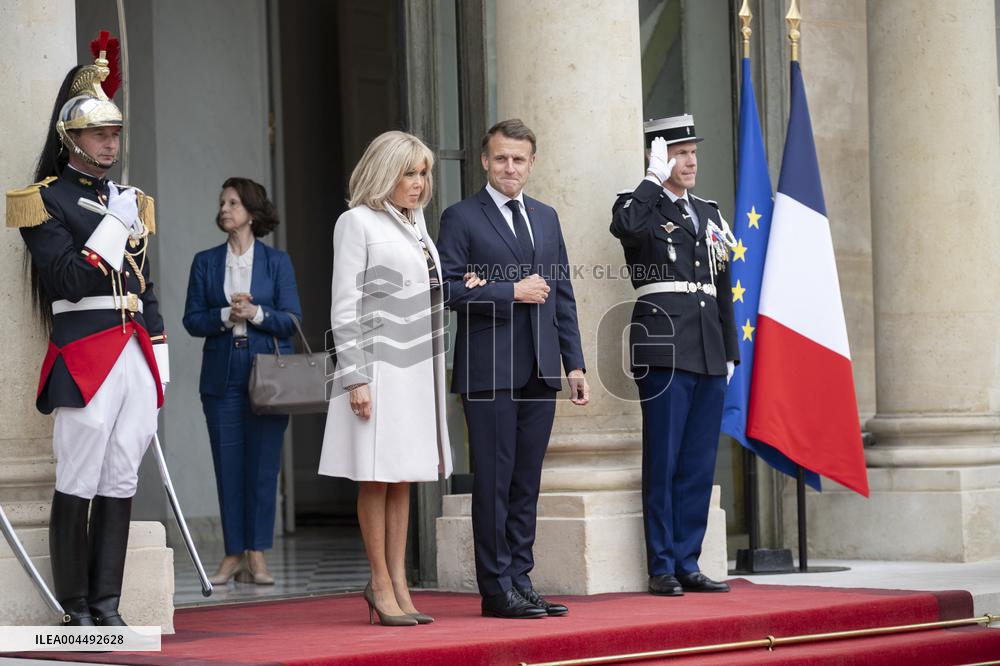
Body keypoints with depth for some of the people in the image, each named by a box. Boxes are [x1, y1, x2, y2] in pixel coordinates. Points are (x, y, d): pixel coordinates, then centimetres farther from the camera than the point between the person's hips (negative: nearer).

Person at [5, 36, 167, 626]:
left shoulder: (129, 201, 19)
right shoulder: (48, 201, -2)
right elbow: (69, 281, -14)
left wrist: (159, 356, 16)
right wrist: (115, 225, -14)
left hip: (137, 355, 6)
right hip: (86, 355, -6)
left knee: (122, 485, 6)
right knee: (78, 486, -3)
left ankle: (107, 605, 11)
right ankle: (77, 609, 3)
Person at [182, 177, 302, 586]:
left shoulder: (277, 262, 6)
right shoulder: (206, 262, 10)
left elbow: (291, 319, 1)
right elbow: (192, 319, 5)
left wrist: (256, 314, -15)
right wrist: (226, 316, -12)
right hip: (222, 376, 1)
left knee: (263, 464, -3)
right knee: (228, 465, 1)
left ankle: (257, 556, 2)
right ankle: (233, 554, 7)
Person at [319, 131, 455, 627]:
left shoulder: (416, 223, 17)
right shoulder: (357, 222, -5)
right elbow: (345, 307, -9)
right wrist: (355, 377, -14)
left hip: (417, 366, 8)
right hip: (379, 365, -8)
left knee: (402, 478, 9)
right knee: (376, 477, -3)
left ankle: (398, 581, 12)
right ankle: (380, 583, 2)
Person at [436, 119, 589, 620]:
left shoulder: (546, 218, 17)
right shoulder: (461, 219, -1)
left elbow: (562, 295, 17)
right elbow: (448, 289, -10)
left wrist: (574, 363, 11)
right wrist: (512, 293, -14)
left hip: (540, 370, 6)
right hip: (490, 370, -5)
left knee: (526, 483, 8)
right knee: (493, 482, -3)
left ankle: (520, 580, 14)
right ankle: (497, 588, 2)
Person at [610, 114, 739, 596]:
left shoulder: (709, 214, 20)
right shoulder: (640, 207, 1)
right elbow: (624, 226, -26)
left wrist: (730, 352, 17)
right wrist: (655, 179, -14)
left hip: (709, 353, 6)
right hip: (663, 348, -6)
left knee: (699, 464, 7)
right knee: (663, 461, -4)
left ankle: (687, 564, 13)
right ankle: (662, 568, 1)